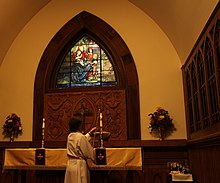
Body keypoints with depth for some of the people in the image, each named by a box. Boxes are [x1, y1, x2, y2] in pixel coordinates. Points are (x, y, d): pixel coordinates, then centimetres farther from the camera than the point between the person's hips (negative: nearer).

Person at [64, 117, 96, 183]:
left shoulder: (70, 136, 6)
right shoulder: (81, 136, -18)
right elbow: (88, 152, -12)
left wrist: (90, 133, 31)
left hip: (70, 164, 8)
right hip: (79, 165, -8)